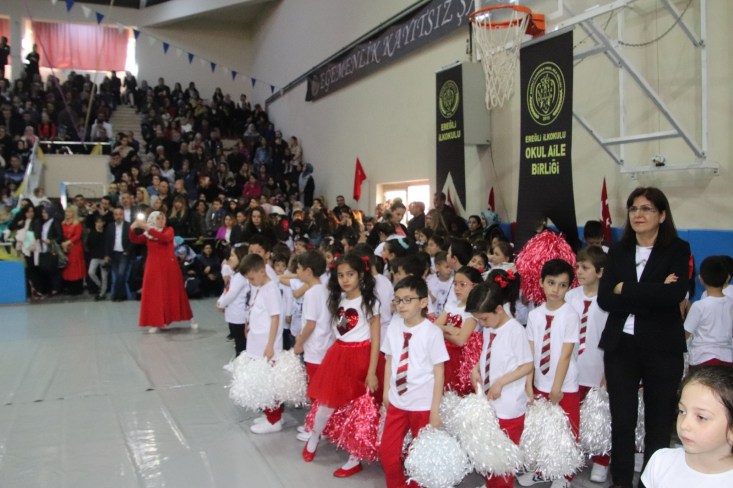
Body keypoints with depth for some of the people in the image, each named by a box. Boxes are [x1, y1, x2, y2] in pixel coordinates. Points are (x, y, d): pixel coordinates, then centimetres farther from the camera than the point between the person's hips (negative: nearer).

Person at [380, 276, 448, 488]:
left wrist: (435, 409, -11)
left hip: (423, 405, -4)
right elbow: (389, 360, 7)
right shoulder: (394, 326, -3)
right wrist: (386, 392, 7)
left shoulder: (432, 332, -16)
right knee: (387, 452, 11)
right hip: (396, 402, 4)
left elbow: (439, 372, -12)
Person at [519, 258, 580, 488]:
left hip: (565, 387, -4)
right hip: (540, 385, 4)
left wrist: (557, 388, -14)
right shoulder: (535, 315, -1)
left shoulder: (570, 315, -13)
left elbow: (565, 355, -14)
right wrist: (529, 385, -4)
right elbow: (530, 353, -1)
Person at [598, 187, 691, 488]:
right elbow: (604, 299, -5)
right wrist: (652, 297, -15)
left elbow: (675, 294, -19)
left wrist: (625, 290, -12)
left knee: (658, 423, 8)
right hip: (621, 345, 3)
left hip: (662, 349, -2)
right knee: (621, 421, 8)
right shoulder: (618, 251, 7)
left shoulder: (678, 250, -2)